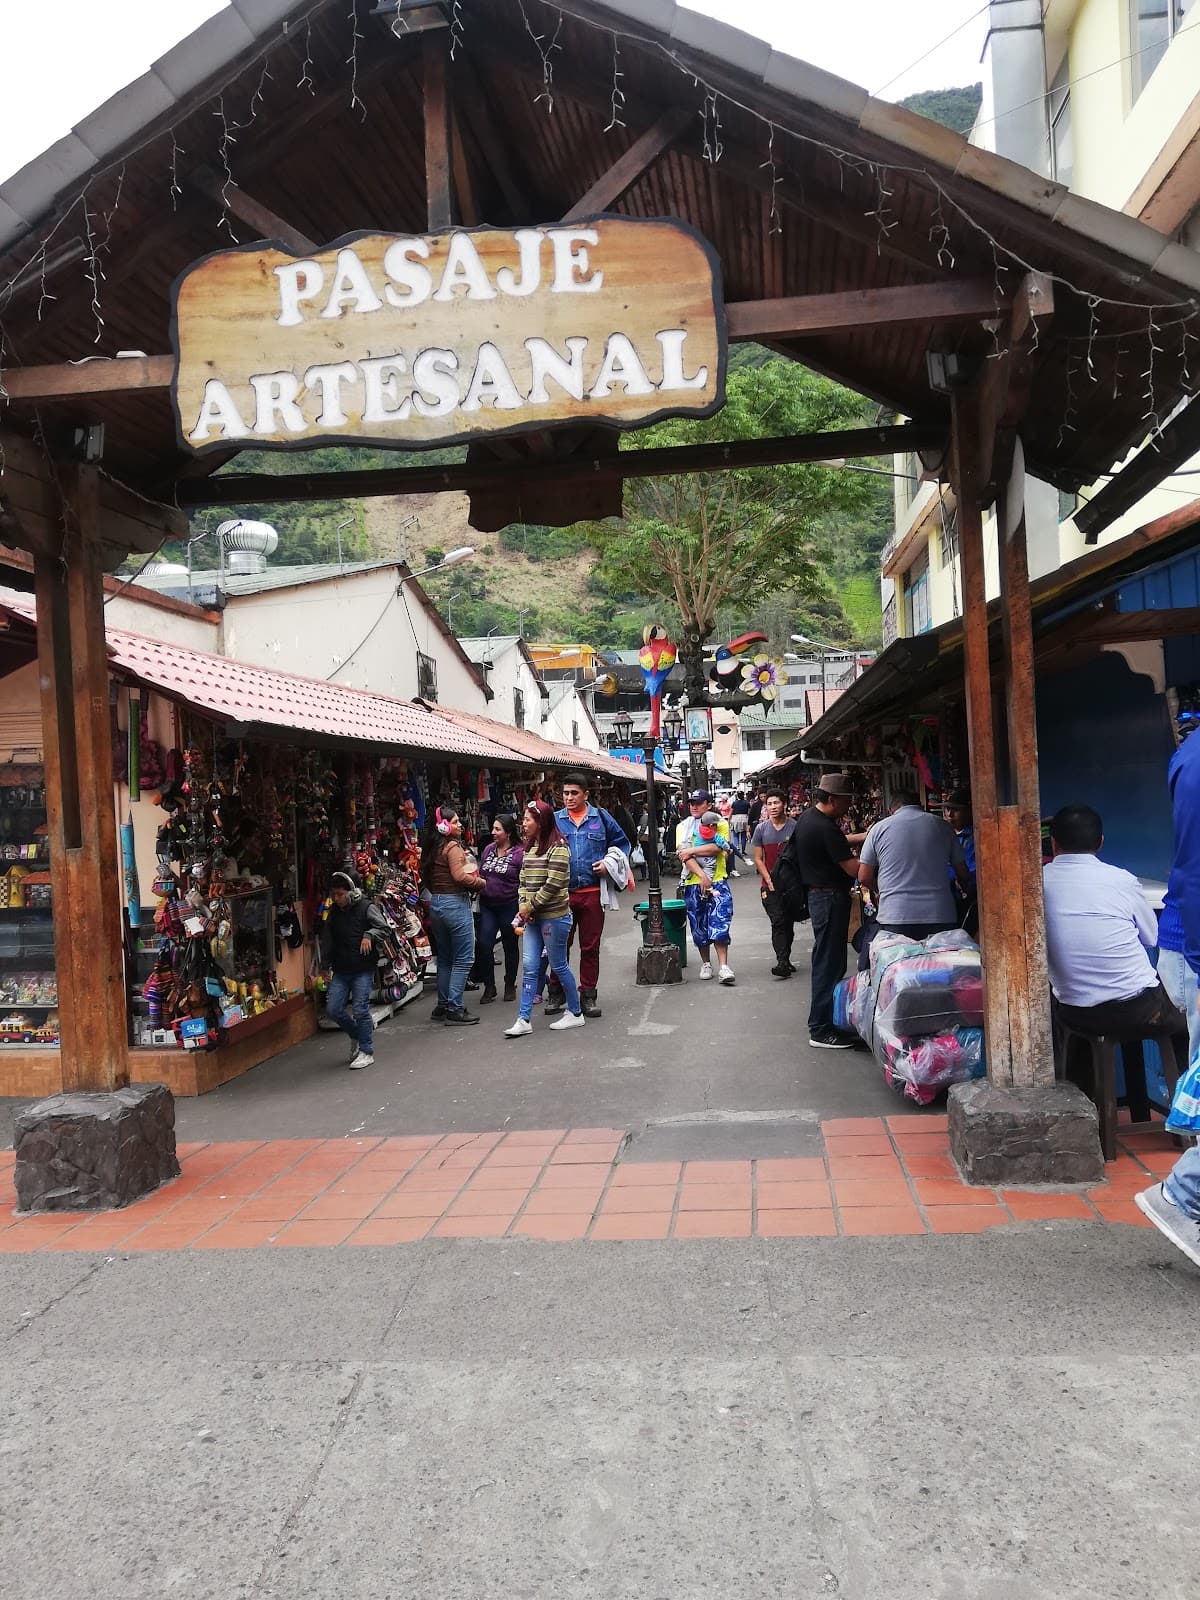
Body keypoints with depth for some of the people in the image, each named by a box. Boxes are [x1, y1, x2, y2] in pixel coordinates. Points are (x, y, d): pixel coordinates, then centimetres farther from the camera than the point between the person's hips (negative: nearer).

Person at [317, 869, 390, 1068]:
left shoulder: (366, 908, -5)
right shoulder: (333, 913, 11)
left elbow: (383, 927, -9)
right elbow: (326, 941, 19)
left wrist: (369, 935, -25)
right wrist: (325, 967, 17)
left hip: (363, 970, -5)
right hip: (340, 971, 6)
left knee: (360, 1010, -8)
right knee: (332, 1009, 0)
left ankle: (366, 1052, 6)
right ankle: (357, 1034, 26)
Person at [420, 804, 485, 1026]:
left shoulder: (430, 848, 11)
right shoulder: (452, 846, -15)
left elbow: (426, 878, 14)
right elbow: (460, 876, -23)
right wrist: (480, 882, -10)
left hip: (435, 904, 9)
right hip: (455, 904, -9)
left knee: (444, 958, 18)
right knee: (463, 960, -2)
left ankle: (443, 1006, 24)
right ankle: (454, 1010, -2)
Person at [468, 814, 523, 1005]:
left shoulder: (519, 854, -10)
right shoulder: (489, 850, 8)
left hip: (509, 906, -4)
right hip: (487, 905, 4)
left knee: (510, 946, 10)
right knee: (484, 944, -6)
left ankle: (510, 985, 27)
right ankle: (489, 987, 7)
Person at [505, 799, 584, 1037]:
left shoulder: (558, 847, -13)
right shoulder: (530, 847, 12)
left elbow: (553, 884, -19)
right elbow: (524, 879, 13)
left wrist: (530, 906, -14)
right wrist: (523, 906, -2)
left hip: (554, 916, -7)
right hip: (532, 917, 7)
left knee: (558, 965, 3)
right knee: (529, 966, 4)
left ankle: (575, 1013, 19)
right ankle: (524, 1020, 7)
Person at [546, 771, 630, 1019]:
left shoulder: (601, 817, 5)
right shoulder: (554, 819, 5)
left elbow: (623, 842, 14)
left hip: (592, 893, 0)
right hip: (562, 894, 0)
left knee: (590, 947, 7)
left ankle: (588, 995, 17)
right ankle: (555, 994, 18)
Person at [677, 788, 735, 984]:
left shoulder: (720, 824, 4)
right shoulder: (684, 827, 7)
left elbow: (717, 848, -13)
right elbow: (684, 855, -5)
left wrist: (691, 850, -12)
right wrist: (702, 876, -16)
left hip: (718, 881, -2)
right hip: (693, 882, 2)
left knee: (719, 924, -11)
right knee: (699, 927, 9)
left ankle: (723, 966, -11)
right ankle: (705, 964, 24)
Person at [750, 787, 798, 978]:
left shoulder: (795, 827, -1)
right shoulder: (761, 829, 2)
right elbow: (758, 859, 3)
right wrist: (769, 881, -7)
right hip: (770, 885, 0)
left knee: (789, 923, 9)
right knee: (778, 922, -11)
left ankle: (785, 960, 21)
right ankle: (783, 962, -16)